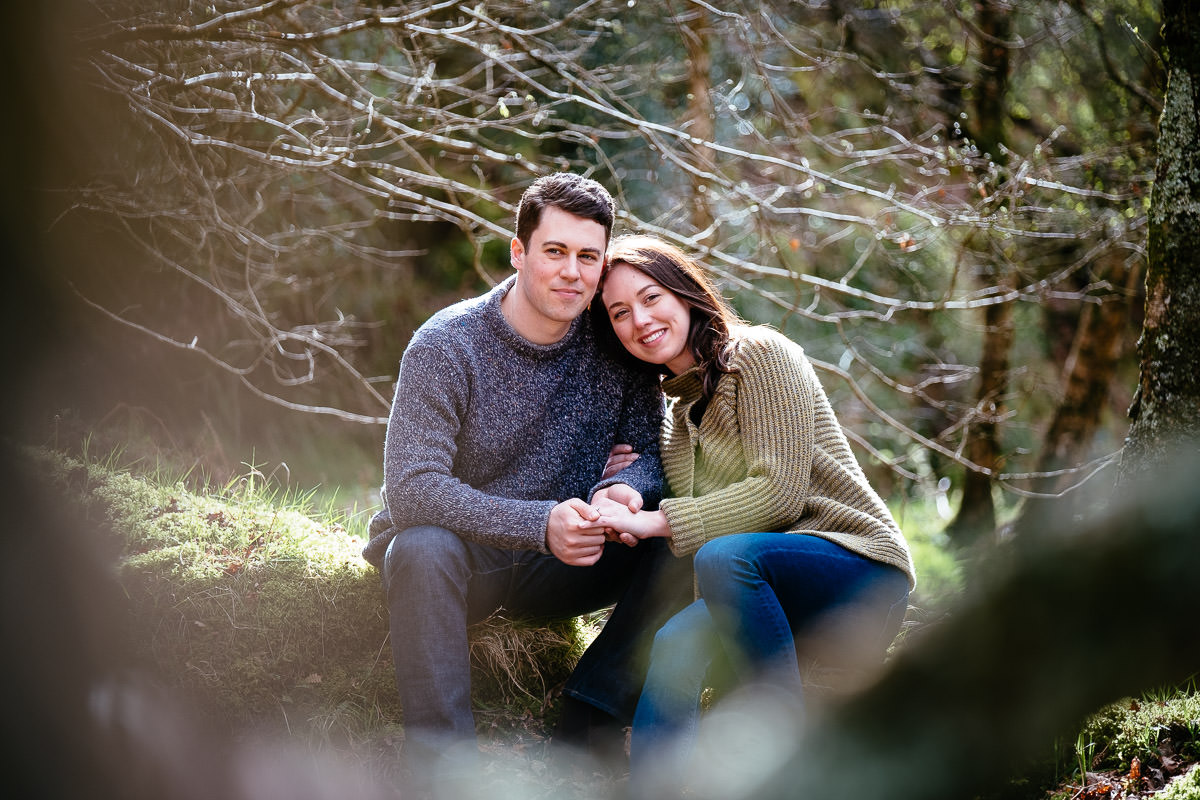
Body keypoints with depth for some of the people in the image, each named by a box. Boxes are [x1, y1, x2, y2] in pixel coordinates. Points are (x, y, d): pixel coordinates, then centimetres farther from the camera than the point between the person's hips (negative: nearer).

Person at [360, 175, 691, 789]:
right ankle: (444, 762, -31)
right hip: (461, 556, -4)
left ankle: (584, 736, -17)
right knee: (423, 546, -37)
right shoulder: (446, 345, -18)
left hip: (555, 572, 4)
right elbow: (409, 490, -26)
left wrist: (625, 490, -28)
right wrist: (540, 523, -38)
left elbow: (653, 451, -2)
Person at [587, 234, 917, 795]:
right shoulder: (677, 409, 19)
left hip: (864, 575, -6)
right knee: (675, 647, -26)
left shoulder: (760, 354, -5)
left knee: (724, 556, -35)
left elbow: (780, 492, -15)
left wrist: (657, 521, -16)